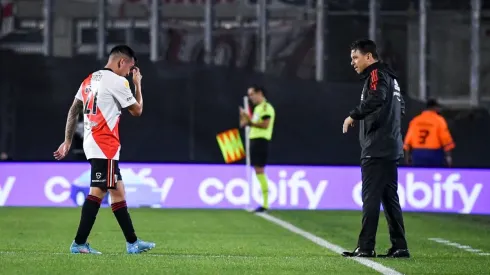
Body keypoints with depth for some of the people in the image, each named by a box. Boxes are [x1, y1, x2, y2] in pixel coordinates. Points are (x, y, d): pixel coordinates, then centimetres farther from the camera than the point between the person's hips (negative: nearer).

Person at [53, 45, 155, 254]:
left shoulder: (90, 80, 16)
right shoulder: (117, 81, -8)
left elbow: (73, 111, 16)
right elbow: (137, 110, 0)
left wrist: (68, 141, 18)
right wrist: (138, 84, 12)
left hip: (92, 143, 9)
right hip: (105, 146, -9)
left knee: (117, 190, 11)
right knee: (97, 191, -9)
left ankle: (132, 242, 14)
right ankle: (79, 243, -12)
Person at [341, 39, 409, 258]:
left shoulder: (376, 75, -7)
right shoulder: (389, 77, 22)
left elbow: (375, 99, -26)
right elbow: (400, 107, 29)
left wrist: (353, 116, -22)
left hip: (376, 149, -9)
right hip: (392, 148, 9)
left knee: (371, 197, -9)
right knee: (390, 197, 10)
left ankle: (365, 247, -11)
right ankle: (399, 247, 8)